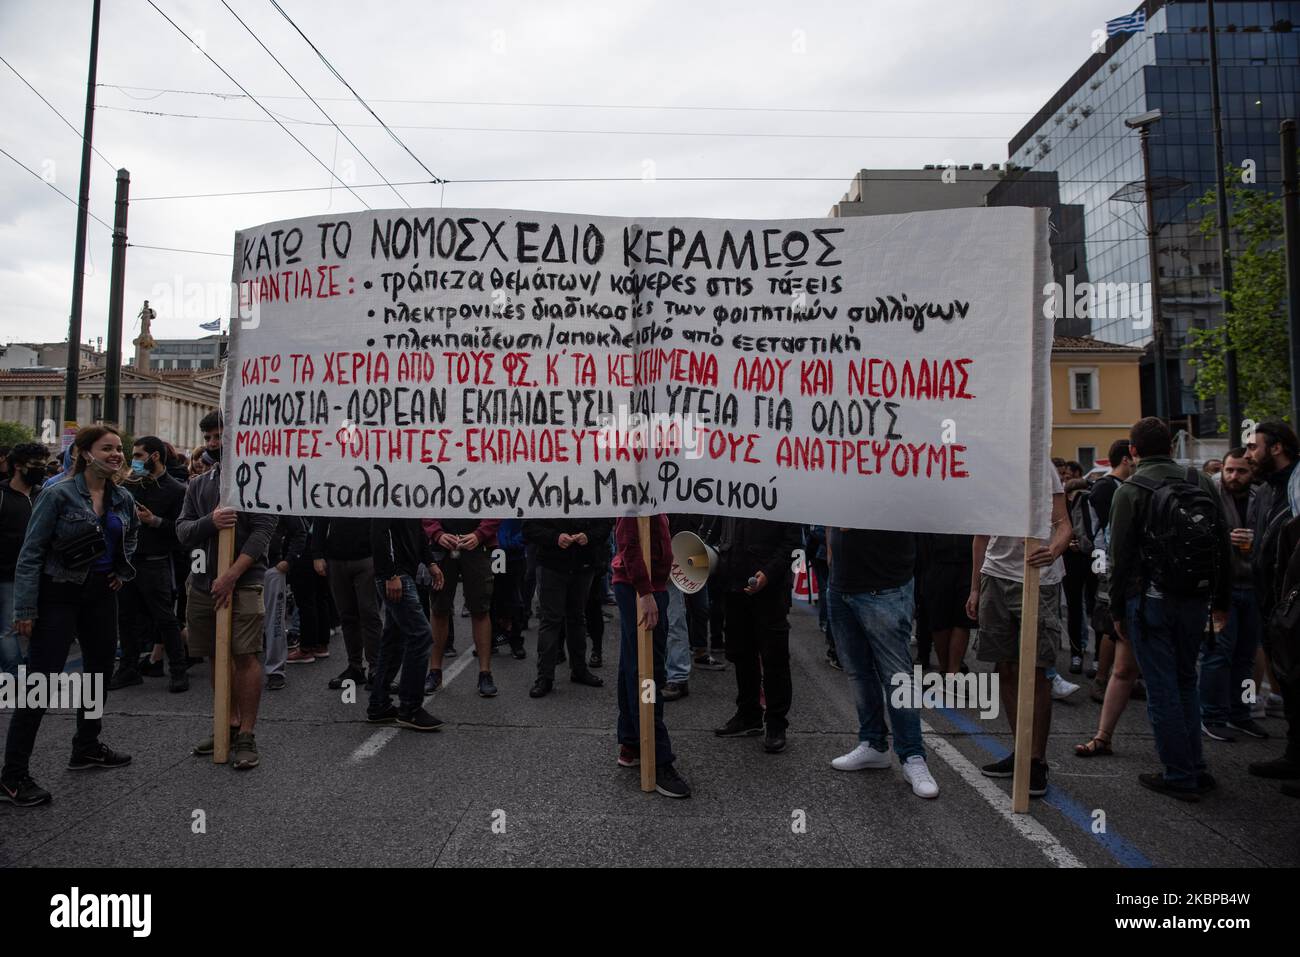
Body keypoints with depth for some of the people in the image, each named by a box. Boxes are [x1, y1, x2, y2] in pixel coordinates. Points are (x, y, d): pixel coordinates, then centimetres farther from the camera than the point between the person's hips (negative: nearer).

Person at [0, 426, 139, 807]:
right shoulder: (58, 495, -14)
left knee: (100, 669, 15)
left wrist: (123, 569, 10)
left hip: (101, 593, 7)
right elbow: (32, 552, -14)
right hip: (60, 594, -7)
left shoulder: (123, 499, 3)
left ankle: (87, 748, 32)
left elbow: (131, 534, 25)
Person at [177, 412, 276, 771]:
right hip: (203, 581, 6)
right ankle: (229, 725, 24)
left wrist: (232, 576, -16)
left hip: (243, 581, -6)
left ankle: (247, 735, -1)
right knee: (217, 657, 12)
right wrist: (210, 521, -17)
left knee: (245, 657, -9)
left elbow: (263, 530, -10)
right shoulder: (198, 484, 14)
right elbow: (182, 531, 7)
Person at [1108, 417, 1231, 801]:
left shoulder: (1130, 491, -8)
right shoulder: (1202, 482, 7)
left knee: (1163, 689, 2)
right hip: (1196, 600, 6)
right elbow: (1223, 546, 10)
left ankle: (1180, 776, 8)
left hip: (1150, 600, -6)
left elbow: (1121, 557, -9)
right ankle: (1196, 769, 24)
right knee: (1186, 681, 18)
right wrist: (1222, 602, 17)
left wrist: (1118, 611, 0)